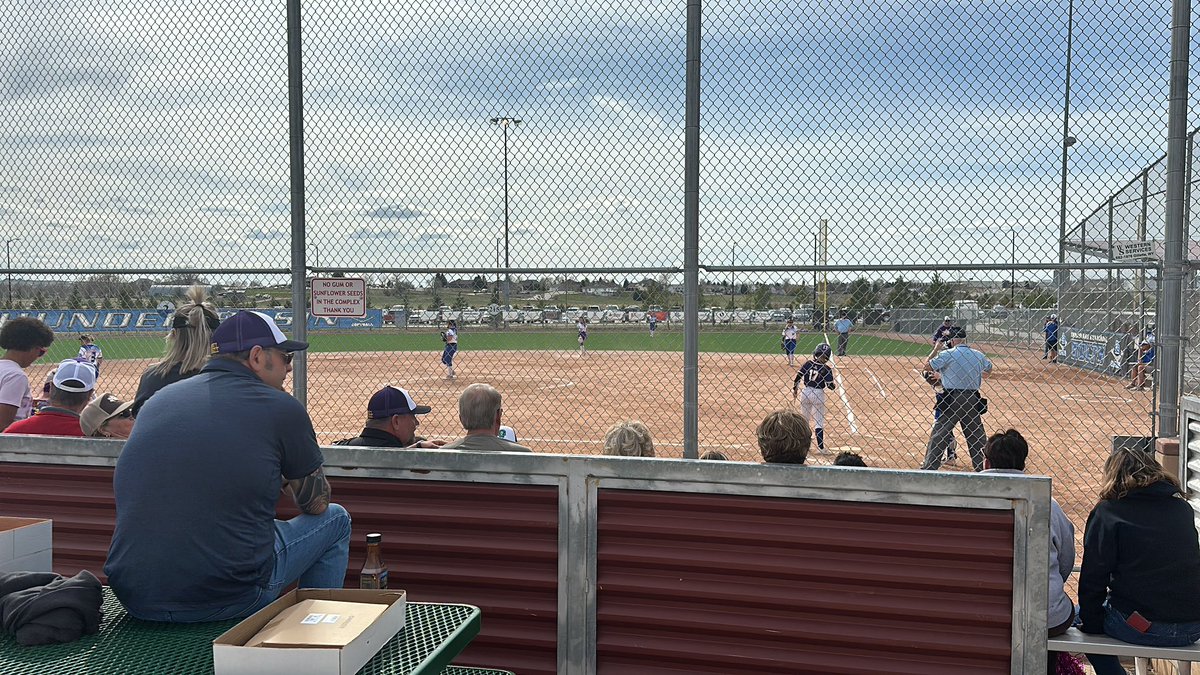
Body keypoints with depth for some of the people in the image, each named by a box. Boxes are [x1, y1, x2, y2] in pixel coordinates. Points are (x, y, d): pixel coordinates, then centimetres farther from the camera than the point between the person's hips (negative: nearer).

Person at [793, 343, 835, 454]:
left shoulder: (808, 363, -3)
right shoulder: (826, 369, -10)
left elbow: (797, 377, -2)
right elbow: (830, 386, -8)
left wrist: (794, 390, 11)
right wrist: (835, 385, 14)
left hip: (806, 392, 3)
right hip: (818, 394, -3)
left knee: (804, 419, 18)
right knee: (819, 421, 5)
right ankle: (821, 447, 2)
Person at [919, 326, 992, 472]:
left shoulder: (947, 354, -8)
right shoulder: (978, 355, 8)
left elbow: (927, 366, -1)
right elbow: (989, 369, 26)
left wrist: (935, 350, 11)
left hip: (952, 399, -4)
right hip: (973, 399, 4)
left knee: (939, 433, 1)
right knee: (977, 434, 13)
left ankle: (929, 467, 1)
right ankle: (982, 467, 17)